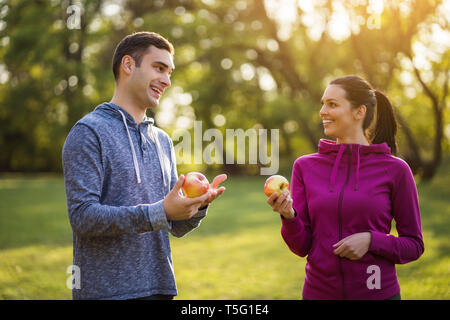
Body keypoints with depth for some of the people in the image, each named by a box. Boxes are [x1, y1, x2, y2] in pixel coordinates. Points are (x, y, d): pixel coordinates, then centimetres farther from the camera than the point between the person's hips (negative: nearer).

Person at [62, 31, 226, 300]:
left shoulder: (163, 140, 13)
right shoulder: (89, 132, -7)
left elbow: (177, 227, 12)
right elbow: (82, 215, -18)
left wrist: (198, 206, -9)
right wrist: (160, 212, -23)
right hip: (106, 289, -6)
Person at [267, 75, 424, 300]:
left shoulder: (394, 170, -5)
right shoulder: (305, 166, 0)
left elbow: (414, 245, 0)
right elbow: (301, 247, -1)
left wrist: (371, 241, -16)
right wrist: (289, 217, -19)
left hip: (377, 292, -2)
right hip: (319, 291, 2)